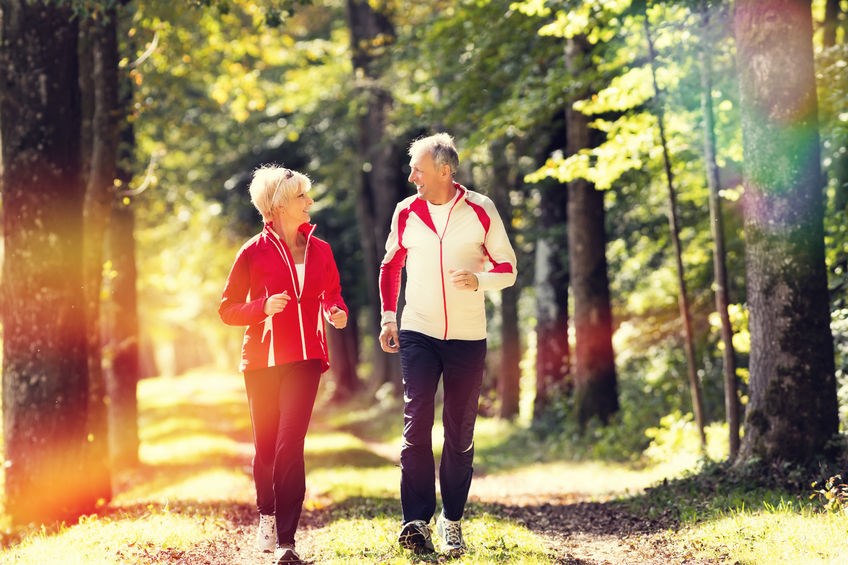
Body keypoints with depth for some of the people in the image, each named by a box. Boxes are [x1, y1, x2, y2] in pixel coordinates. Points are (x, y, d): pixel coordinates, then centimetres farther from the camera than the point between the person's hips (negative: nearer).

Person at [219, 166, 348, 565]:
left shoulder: (319, 250, 8)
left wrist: (337, 312, -3)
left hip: (304, 358, 1)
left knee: (290, 447, -11)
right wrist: (264, 307, -16)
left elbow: (331, 294, 20)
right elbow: (228, 309, 1)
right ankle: (266, 516, 34)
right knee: (266, 446, 8)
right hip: (263, 359, -1)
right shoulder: (254, 252, -1)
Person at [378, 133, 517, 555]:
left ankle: (451, 520, 17)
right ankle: (417, 520, -13)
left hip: (467, 337, 0)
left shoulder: (481, 210, -4)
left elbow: (508, 269, 2)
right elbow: (391, 267, 16)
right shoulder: (406, 212, 3)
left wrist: (479, 279, -19)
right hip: (417, 334, 1)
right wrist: (388, 318, 7)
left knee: (460, 433, 6)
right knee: (416, 424, -12)